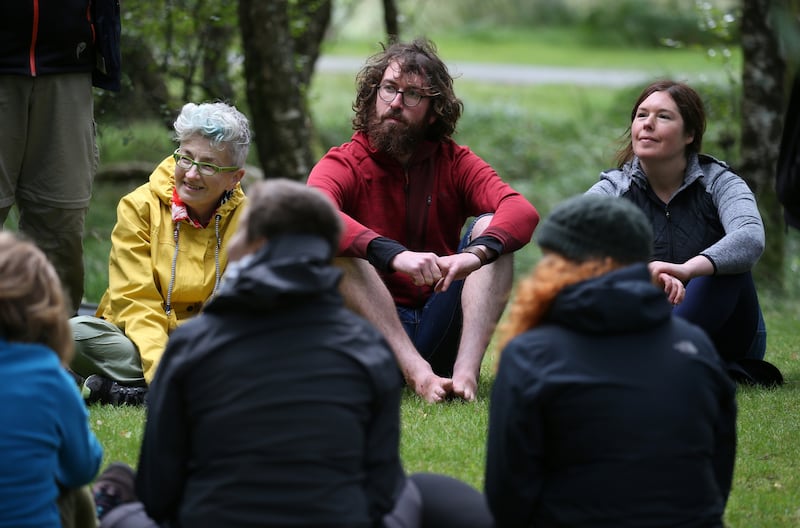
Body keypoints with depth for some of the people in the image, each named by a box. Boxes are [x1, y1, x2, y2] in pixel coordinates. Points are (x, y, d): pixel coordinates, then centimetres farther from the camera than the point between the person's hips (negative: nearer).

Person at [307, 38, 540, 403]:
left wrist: (476, 254, -35)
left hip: (442, 333, 2)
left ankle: (465, 370, -32)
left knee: (491, 226, -12)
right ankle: (417, 373, -40)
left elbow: (523, 211, -13)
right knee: (338, 246, -24)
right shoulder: (343, 164, -2)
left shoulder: (454, 162, 6)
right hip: (374, 334, -2)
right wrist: (394, 255, -41)